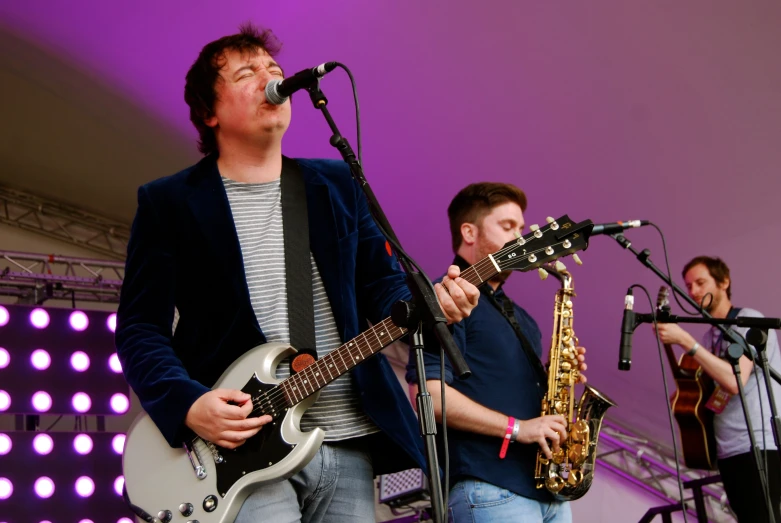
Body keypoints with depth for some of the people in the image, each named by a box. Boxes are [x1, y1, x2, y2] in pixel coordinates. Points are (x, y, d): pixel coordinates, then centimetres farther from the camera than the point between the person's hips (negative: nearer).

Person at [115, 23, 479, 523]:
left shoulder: (338, 184, 13)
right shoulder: (168, 201, 2)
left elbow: (383, 284, 12)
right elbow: (140, 326, -2)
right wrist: (187, 403, -18)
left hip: (349, 443, 4)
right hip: (242, 448, -4)